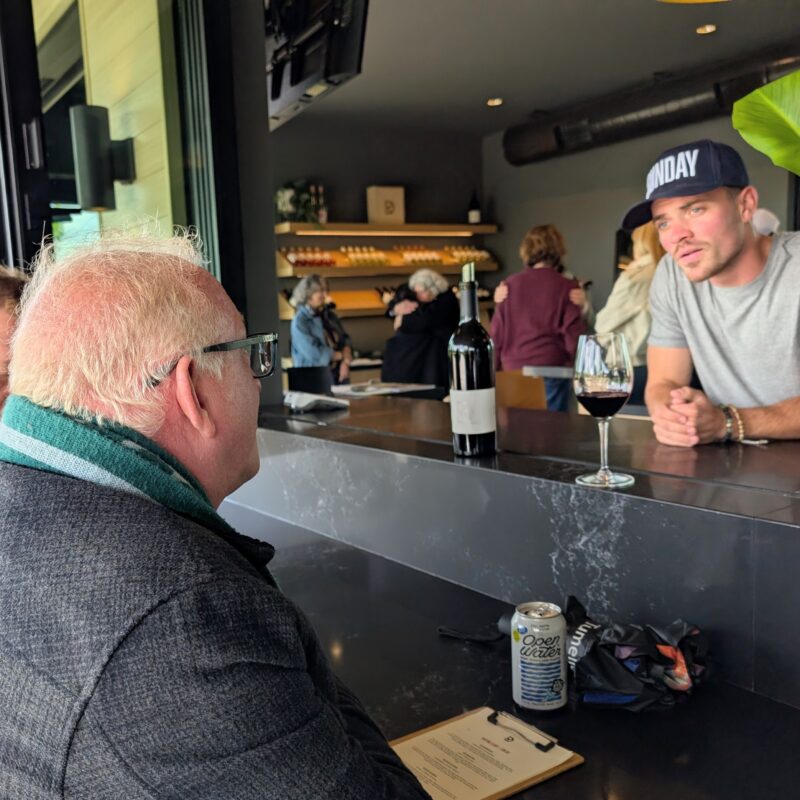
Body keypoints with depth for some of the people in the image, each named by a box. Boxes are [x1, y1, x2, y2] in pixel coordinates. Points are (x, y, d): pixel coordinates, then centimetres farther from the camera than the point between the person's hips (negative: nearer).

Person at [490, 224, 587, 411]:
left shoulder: (510, 285, 4)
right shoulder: (566, 288, -4)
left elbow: (496, 333, 7)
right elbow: (574, 335, -5)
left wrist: (496, 368, 17)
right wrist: (576, 366, 12)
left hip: (513, 371, 3)